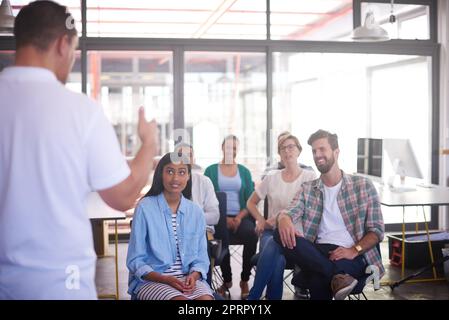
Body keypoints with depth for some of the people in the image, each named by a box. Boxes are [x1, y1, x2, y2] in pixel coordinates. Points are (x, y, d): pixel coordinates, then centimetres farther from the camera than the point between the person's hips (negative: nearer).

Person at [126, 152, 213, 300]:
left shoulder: (196, 212, 7)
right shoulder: (145, 208, -5)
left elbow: (201, 257, 12)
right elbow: (135, 261, -4)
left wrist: (194, 276, -10)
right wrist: (166, 279, -16)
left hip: (188, 278, 4)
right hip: (151, 280, -3)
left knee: (206, 298, -28)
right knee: (180, 299, -32)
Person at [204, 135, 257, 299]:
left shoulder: (244, 171, 15)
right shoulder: (211, 170, 10)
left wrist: (240, 217, -11)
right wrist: (223, 218, -13)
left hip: (241, 216, 2)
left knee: (251, 234, -32)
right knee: (222, 236, -35)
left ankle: (244, 280, -14)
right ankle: (227, 280, -12)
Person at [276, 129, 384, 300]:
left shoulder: (362, 185, 8)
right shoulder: (307, 189, 17)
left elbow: (377, 230, 4)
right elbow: (290, 212, 0)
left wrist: (354, 250, -16)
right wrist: (284, 219, -27)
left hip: (352, 256, -5)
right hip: (318, 253, 5)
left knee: (319, 281, -41)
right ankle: (337, 276, -33)